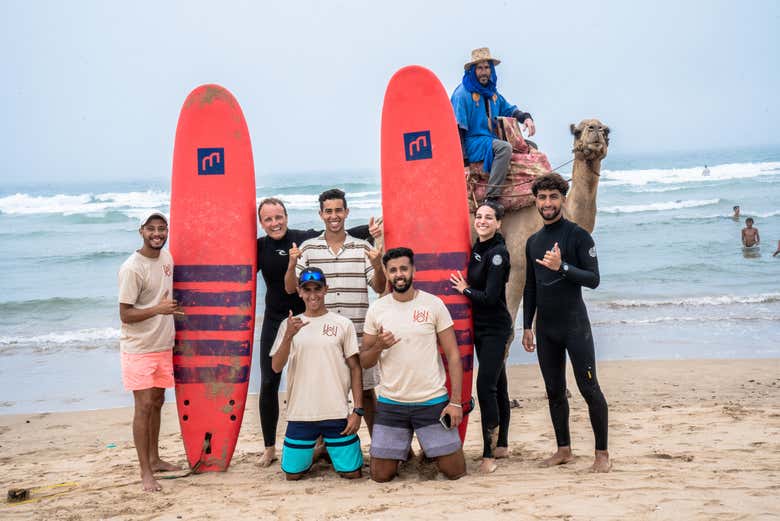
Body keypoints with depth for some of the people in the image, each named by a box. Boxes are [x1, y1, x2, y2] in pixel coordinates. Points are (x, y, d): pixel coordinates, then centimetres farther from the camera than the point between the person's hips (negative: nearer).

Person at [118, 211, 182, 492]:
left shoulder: (166, 257, 4)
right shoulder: (132, 268, -19)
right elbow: (125, 314, -18)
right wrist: (158, 309, -31)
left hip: (162, 345, 7)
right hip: (138, 349, -7)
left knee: (157, 401, 16)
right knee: (144, 406, -6)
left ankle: (154, 459, 29)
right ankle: (145, 472, -1)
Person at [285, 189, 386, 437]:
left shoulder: (363, 248, 5)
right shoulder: (308, 248, 5)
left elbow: (379, 288, 4)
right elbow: (290, 288, 3)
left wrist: (378, 266, -15)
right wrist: (292, 264, -16)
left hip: (358, 332, 0)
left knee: (366, 391, 7)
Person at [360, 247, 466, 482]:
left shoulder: (434, 304, -3)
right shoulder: (376, 309, 2)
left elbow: (453, 354, -2)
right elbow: (364, 361, 7)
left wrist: (455, 401, -9)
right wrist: (378, 347, -16)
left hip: (433, 401, -1)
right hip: (390, 404, 2)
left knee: (455, 470, 0)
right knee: (380, 475, 3)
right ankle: (404, 447, 34)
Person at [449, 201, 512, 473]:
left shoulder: (498, 253, -16)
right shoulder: (476, 249, 10)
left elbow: (490, 297, -20)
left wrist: (465, 289, -8)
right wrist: (465, 287, 2)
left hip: (495, 328, -9)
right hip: (480, 327, 9)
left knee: (486, 386, -13)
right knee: (497, 385, 15)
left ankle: (489, 454, -10)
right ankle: (502, 445, 24)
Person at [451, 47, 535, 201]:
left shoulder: (492, 92, 16)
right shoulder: (463, 93, -9)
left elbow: (509, 109, 27)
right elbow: (458, 127, -12)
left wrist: (526, 117, 5)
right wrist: (462, 156, -18)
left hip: (491, 139, 9)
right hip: (472, 142, -9)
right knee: (504, 148, -34)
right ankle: (491, 199, -36)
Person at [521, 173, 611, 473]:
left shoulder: (578, 236, -5)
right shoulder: (533, 242, 13)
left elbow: (593, 279, -11)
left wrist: (562, 267, -25)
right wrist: (527, 327, 14)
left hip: (574, 325, -6)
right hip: (545, 329, 6)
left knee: (589, 389, -6)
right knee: (554, 392, 10)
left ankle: (602, 453, 1)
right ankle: (564, 450, 19)